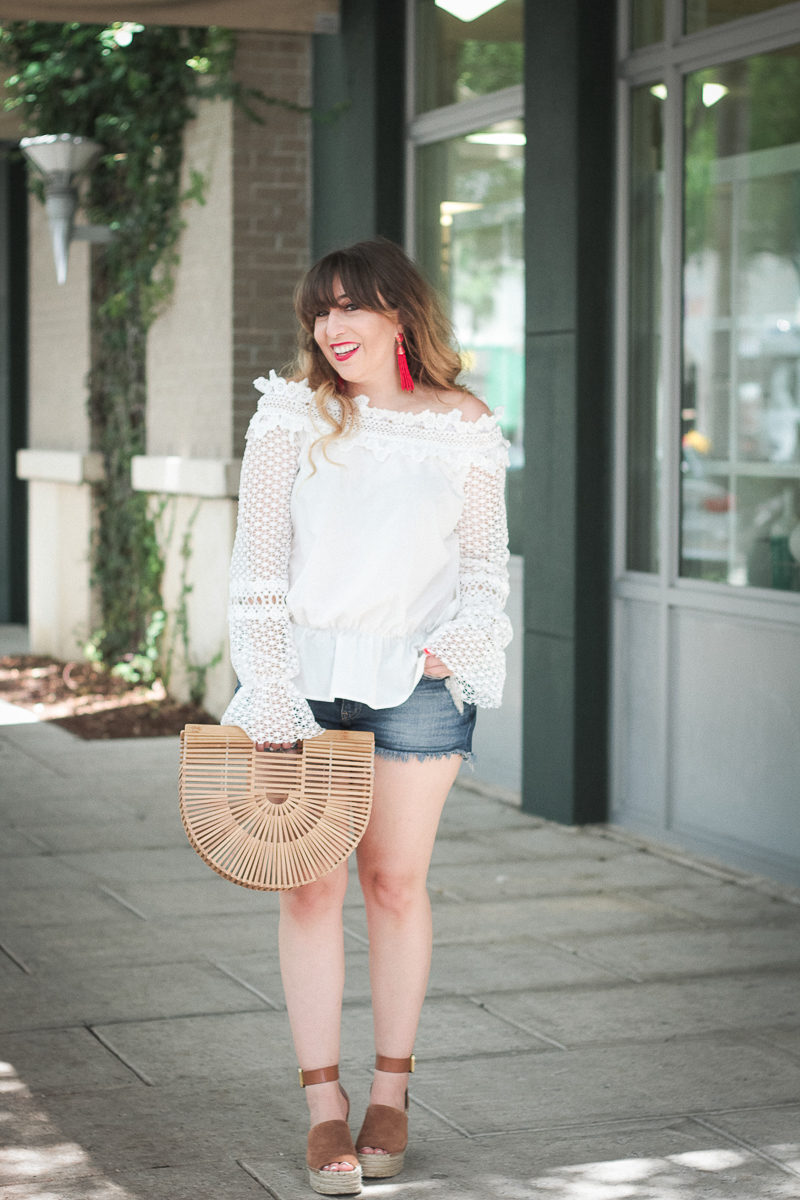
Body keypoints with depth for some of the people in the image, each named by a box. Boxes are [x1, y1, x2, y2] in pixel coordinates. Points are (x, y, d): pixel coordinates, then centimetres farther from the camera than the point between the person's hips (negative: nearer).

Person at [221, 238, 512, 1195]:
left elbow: (485, 561, 12)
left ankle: (391, 1090, 20)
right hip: (304, 674, 0)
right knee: (311, 886, -1)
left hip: (416, 683, 0)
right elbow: (258, 567, -1)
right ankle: (324, 1103, 7)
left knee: (395, 881, 6)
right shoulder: (291, 415, 0)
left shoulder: (463, 427, 3)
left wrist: (460, 638, -7)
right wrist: (270, 689, -8)